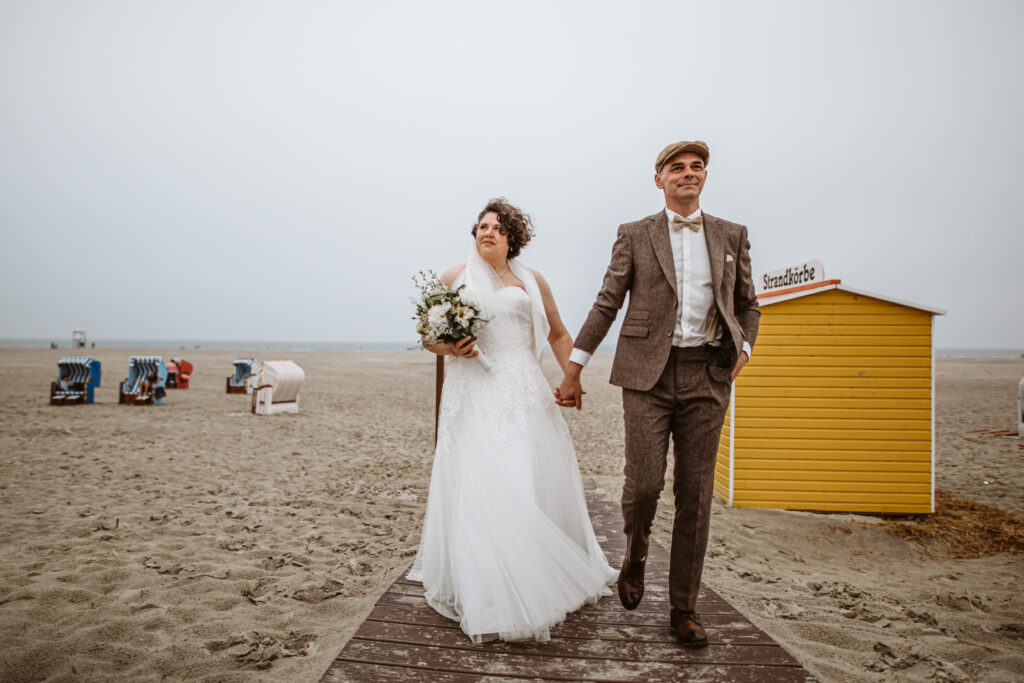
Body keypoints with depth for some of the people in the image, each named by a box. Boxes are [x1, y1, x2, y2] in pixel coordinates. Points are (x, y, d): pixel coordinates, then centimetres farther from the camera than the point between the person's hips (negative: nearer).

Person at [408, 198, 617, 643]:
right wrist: (451, 348, -9)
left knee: (535, 485, 2)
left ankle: (543, 582, 22)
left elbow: (558, 334, 19)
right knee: (479, 489, -6)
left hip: (524, 395, 2)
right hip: (474, 396, -1)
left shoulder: (531, 281, 13)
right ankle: (487, 600, 4)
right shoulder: (455, 277, 9)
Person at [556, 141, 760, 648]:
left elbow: (747, 304, 21)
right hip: (647, 373, -2)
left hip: (707, 376, 2)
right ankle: (634, 557, 26)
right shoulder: (635, 235, 7)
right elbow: (606, 305, 5)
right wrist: (572, 371, 3)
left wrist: (743, 347, 2)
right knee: (644, 482, -8)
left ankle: (684, 609, 17)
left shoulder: (731, 236, 13)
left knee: (695, 495, 4)